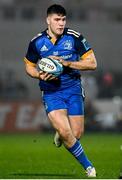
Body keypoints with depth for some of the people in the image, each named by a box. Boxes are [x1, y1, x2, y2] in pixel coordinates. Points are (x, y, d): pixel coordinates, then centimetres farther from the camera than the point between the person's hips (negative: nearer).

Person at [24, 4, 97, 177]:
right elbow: (29, 66, 12)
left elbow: (92, 63, -6)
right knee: (65, 133, -17)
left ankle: (60, 134, 36)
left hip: (73, 90, 0)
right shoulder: (37, 42, -2)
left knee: (76, 134, -1)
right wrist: (40, 75, -11)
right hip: (51, 92, 0)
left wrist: (66, 63, -18)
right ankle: (88, 166, 1)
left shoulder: (75, 38, -7)